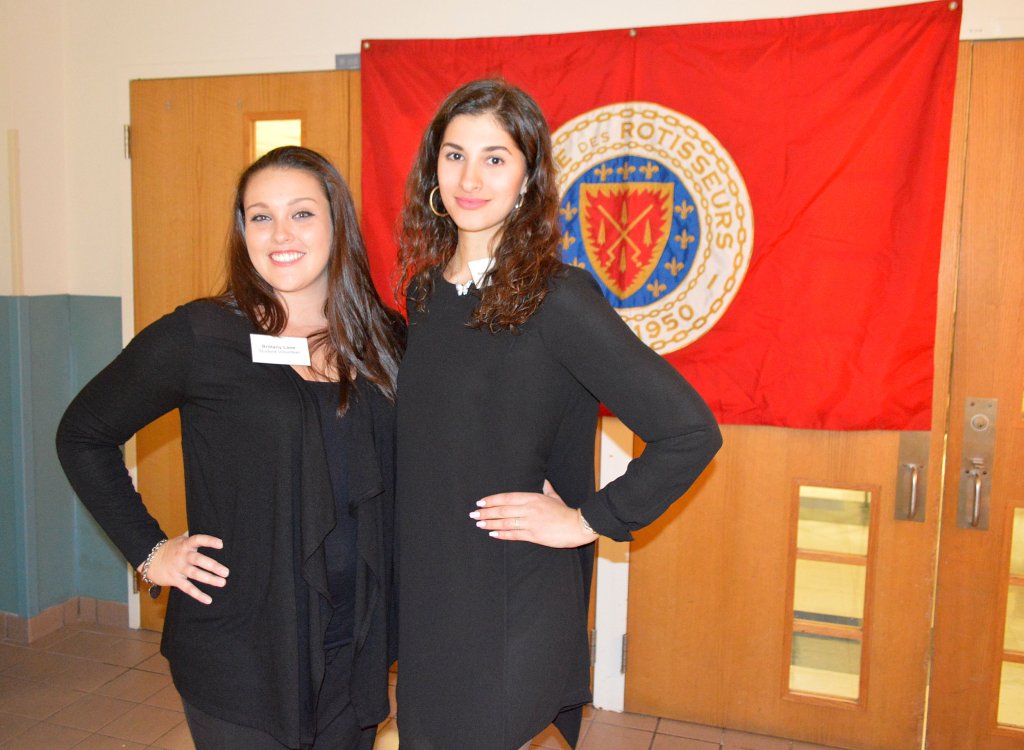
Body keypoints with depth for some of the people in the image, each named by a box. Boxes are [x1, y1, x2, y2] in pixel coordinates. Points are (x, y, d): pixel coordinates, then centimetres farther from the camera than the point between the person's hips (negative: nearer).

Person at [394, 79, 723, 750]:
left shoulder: (556, 299, -17)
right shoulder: (424, 291, 3)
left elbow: (692, 432, -20)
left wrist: (587, 519, -14)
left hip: (512, 616, -6)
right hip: (425, 597, 7)